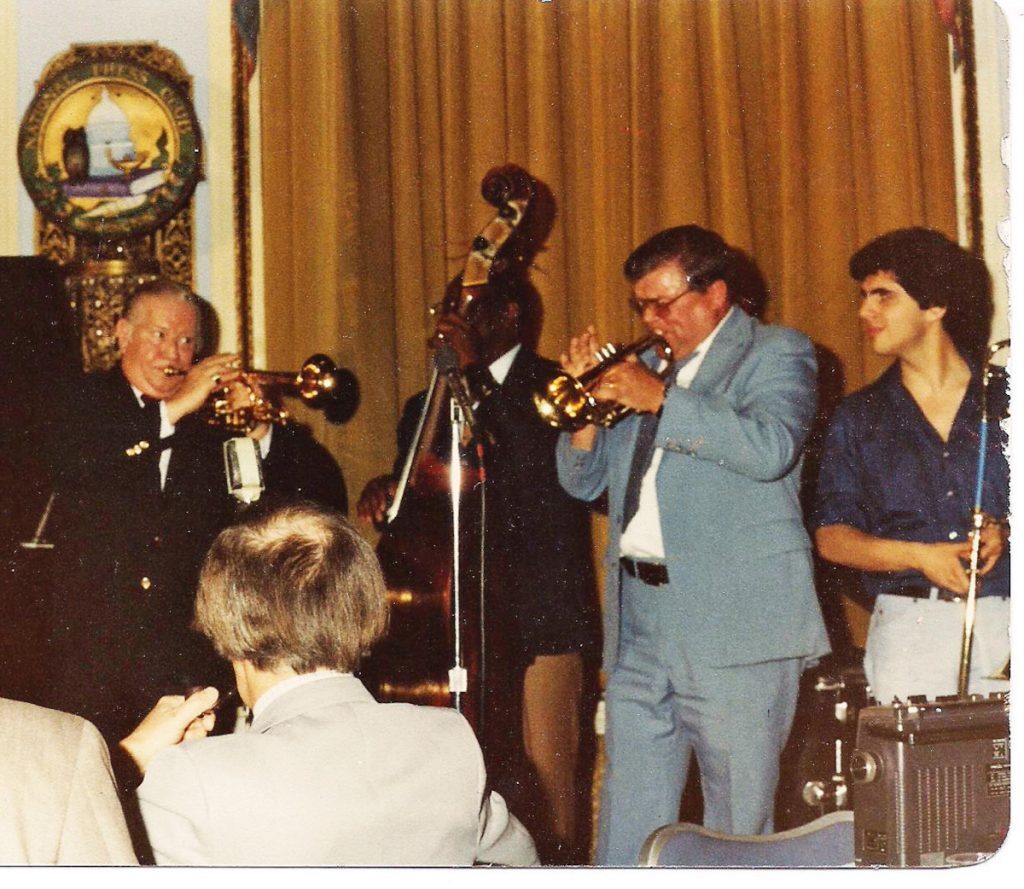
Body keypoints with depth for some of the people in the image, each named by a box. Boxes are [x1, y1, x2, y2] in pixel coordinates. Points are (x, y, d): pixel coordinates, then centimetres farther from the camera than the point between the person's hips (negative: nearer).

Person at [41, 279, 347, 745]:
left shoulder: (215, 415, 10)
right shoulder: (86, 401, 9)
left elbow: (325, 496, 5)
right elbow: (68, 463, -16)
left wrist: (263, 433, -13)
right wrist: (174, 408, -17)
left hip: (190, 652, 1)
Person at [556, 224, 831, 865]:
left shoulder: (777, 354, 1)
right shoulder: (643, 366, 19)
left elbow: (770, 447, -19)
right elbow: (583, 481, 19)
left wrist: (661, 398, -17)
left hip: (736, 618, -6)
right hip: (638, 615, 6)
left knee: (738, 817, -2)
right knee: (628, 815, 8)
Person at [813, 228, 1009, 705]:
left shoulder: (1003, 400, 9)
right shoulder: (859, 418, 12)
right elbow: (831, 536, 6)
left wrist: (1003, 532, -10)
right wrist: (920, 556, -7)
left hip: (1004, 622, 0)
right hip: (908, 626, 0)